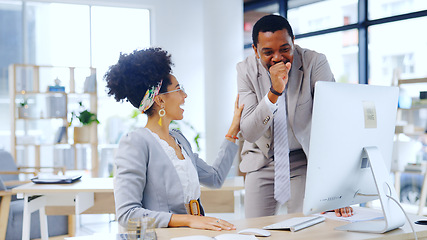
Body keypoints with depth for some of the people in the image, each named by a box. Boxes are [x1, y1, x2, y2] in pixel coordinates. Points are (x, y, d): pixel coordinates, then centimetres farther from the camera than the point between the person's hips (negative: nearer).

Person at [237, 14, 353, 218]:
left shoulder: (315, 62, -18)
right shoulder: (246, 70, -12)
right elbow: (248, 133, -19)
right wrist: (274, 92, -34)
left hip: (305, 160, -1)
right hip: (262, 162, 2)